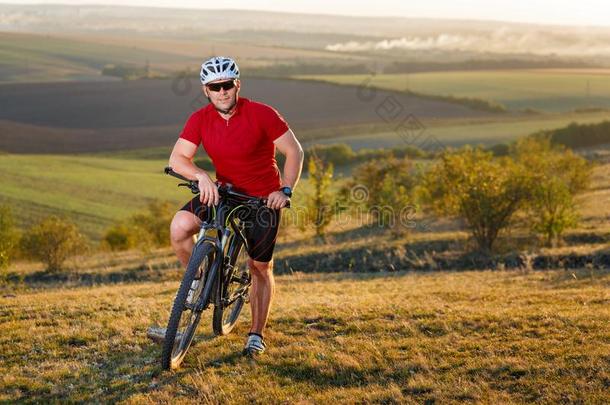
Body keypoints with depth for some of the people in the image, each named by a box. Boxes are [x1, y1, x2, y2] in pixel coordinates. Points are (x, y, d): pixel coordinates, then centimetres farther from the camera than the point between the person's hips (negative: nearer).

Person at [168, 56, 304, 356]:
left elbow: (294, 151, -11)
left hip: (263, 199, -2)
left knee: (260, 268, 5)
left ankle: (256, 334, 22)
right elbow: (177, 158, -15)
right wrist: (201, 176, -34)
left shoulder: (262, 115, -18)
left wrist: (285, 190, -20)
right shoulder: (200, 120, -9)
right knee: (179, 227, -22)